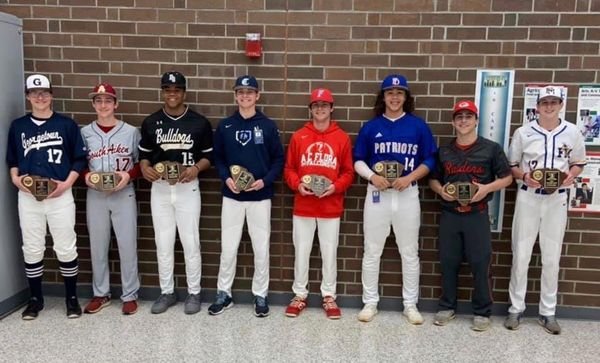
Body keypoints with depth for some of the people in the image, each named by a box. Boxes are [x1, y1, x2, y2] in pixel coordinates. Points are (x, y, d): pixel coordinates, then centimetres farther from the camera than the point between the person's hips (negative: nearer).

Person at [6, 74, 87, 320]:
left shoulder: (66, 124, 1)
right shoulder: (18, 126, 9)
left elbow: (79, 159, 1)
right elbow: (12, 160, 15)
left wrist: (67, 183, -11)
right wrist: (15, 179, -4)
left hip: (60, 195, -2)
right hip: (28, 196, 3)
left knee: (66, 248, 3)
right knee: (32, 249, 10)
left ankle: (72, 298, 18)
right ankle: (35, 299, 26)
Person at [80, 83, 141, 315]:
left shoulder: (131, 131, 0)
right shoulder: (85, 133, 4)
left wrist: (129, 174, -14)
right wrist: (85, 175, -11)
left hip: (124, 195, -2)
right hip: (95, 196, 2)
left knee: (127, 246, 3)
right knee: (97, 247, 11)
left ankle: (130, 295, 17)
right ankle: (101, 294, 26)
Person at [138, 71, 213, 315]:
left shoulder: (199, 123, -2)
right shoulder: (151, 122, 6)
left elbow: (209, 155, 3)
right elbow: (144, 154, 11)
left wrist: (196, 168, -17)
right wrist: (144, 167, -10)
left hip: (187, 188, -2)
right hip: (159, 188, 3)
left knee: (190, 243, 3)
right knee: (163, 244, 9)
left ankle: (194, 293, 18)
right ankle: (167, 292, 24)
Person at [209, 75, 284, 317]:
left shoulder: (268, 126, 1)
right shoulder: (225, 126, 5)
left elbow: (279, 159, 1)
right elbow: (217, 158, 7)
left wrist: (265, 180, -14)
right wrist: (226, 178, -11)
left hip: (260, 196, -1)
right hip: (232, 196, 1)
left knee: (261, 248, 6)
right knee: (228, 248, 6)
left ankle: (260, 295, 21)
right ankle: (224, 293, 22)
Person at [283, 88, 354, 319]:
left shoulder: (342, 138, 2)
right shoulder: (298, 137, 3)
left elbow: (348, 172, 3)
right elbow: (289, 169, 6)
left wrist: (335, 187, -14)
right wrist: (297, 184, -12)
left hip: (331, 207, 0)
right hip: (303, 207, 1)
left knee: (329, 253, 8)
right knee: (301, 252, 9)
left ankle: (329, 296, 24)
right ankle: (300, 295, 25)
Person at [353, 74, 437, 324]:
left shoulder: (418, 126, 1)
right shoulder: (370, 127, 3)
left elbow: (429, 160, 2)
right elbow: (358, 160, 5)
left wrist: (409, 178, -13)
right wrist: (372, 176, -13)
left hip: (407, 194, 0)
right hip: (377, 193, 1)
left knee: (410, 252, 8)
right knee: (372, 252, 7)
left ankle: (410, 304, 23)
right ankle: (370, 302, 20)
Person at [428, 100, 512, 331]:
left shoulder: (491, 149, 0)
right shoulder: (444, 151, 9)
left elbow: (507, 178, 2)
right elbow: (433, 179, 15)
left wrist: (487, 188, -15)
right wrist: (441, 190, -7)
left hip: (477, 215, -3)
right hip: (449, 215, 3)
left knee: (480, 264, 1)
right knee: (448, 263, 9)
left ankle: (482, 312, 17)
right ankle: (447, 307, 24)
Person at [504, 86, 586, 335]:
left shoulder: (572, 133, 2)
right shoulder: (523, 133, -2)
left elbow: (578, 163, 11)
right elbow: (511, 165, 3)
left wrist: (570, 176, -10)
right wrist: (524, 177, -16)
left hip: (557, 199, 1)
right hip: (528, 197, -1)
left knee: (551, 258, 8)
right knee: (521, 255, 4)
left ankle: (548, 312, 22)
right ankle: (516, 309, 17)